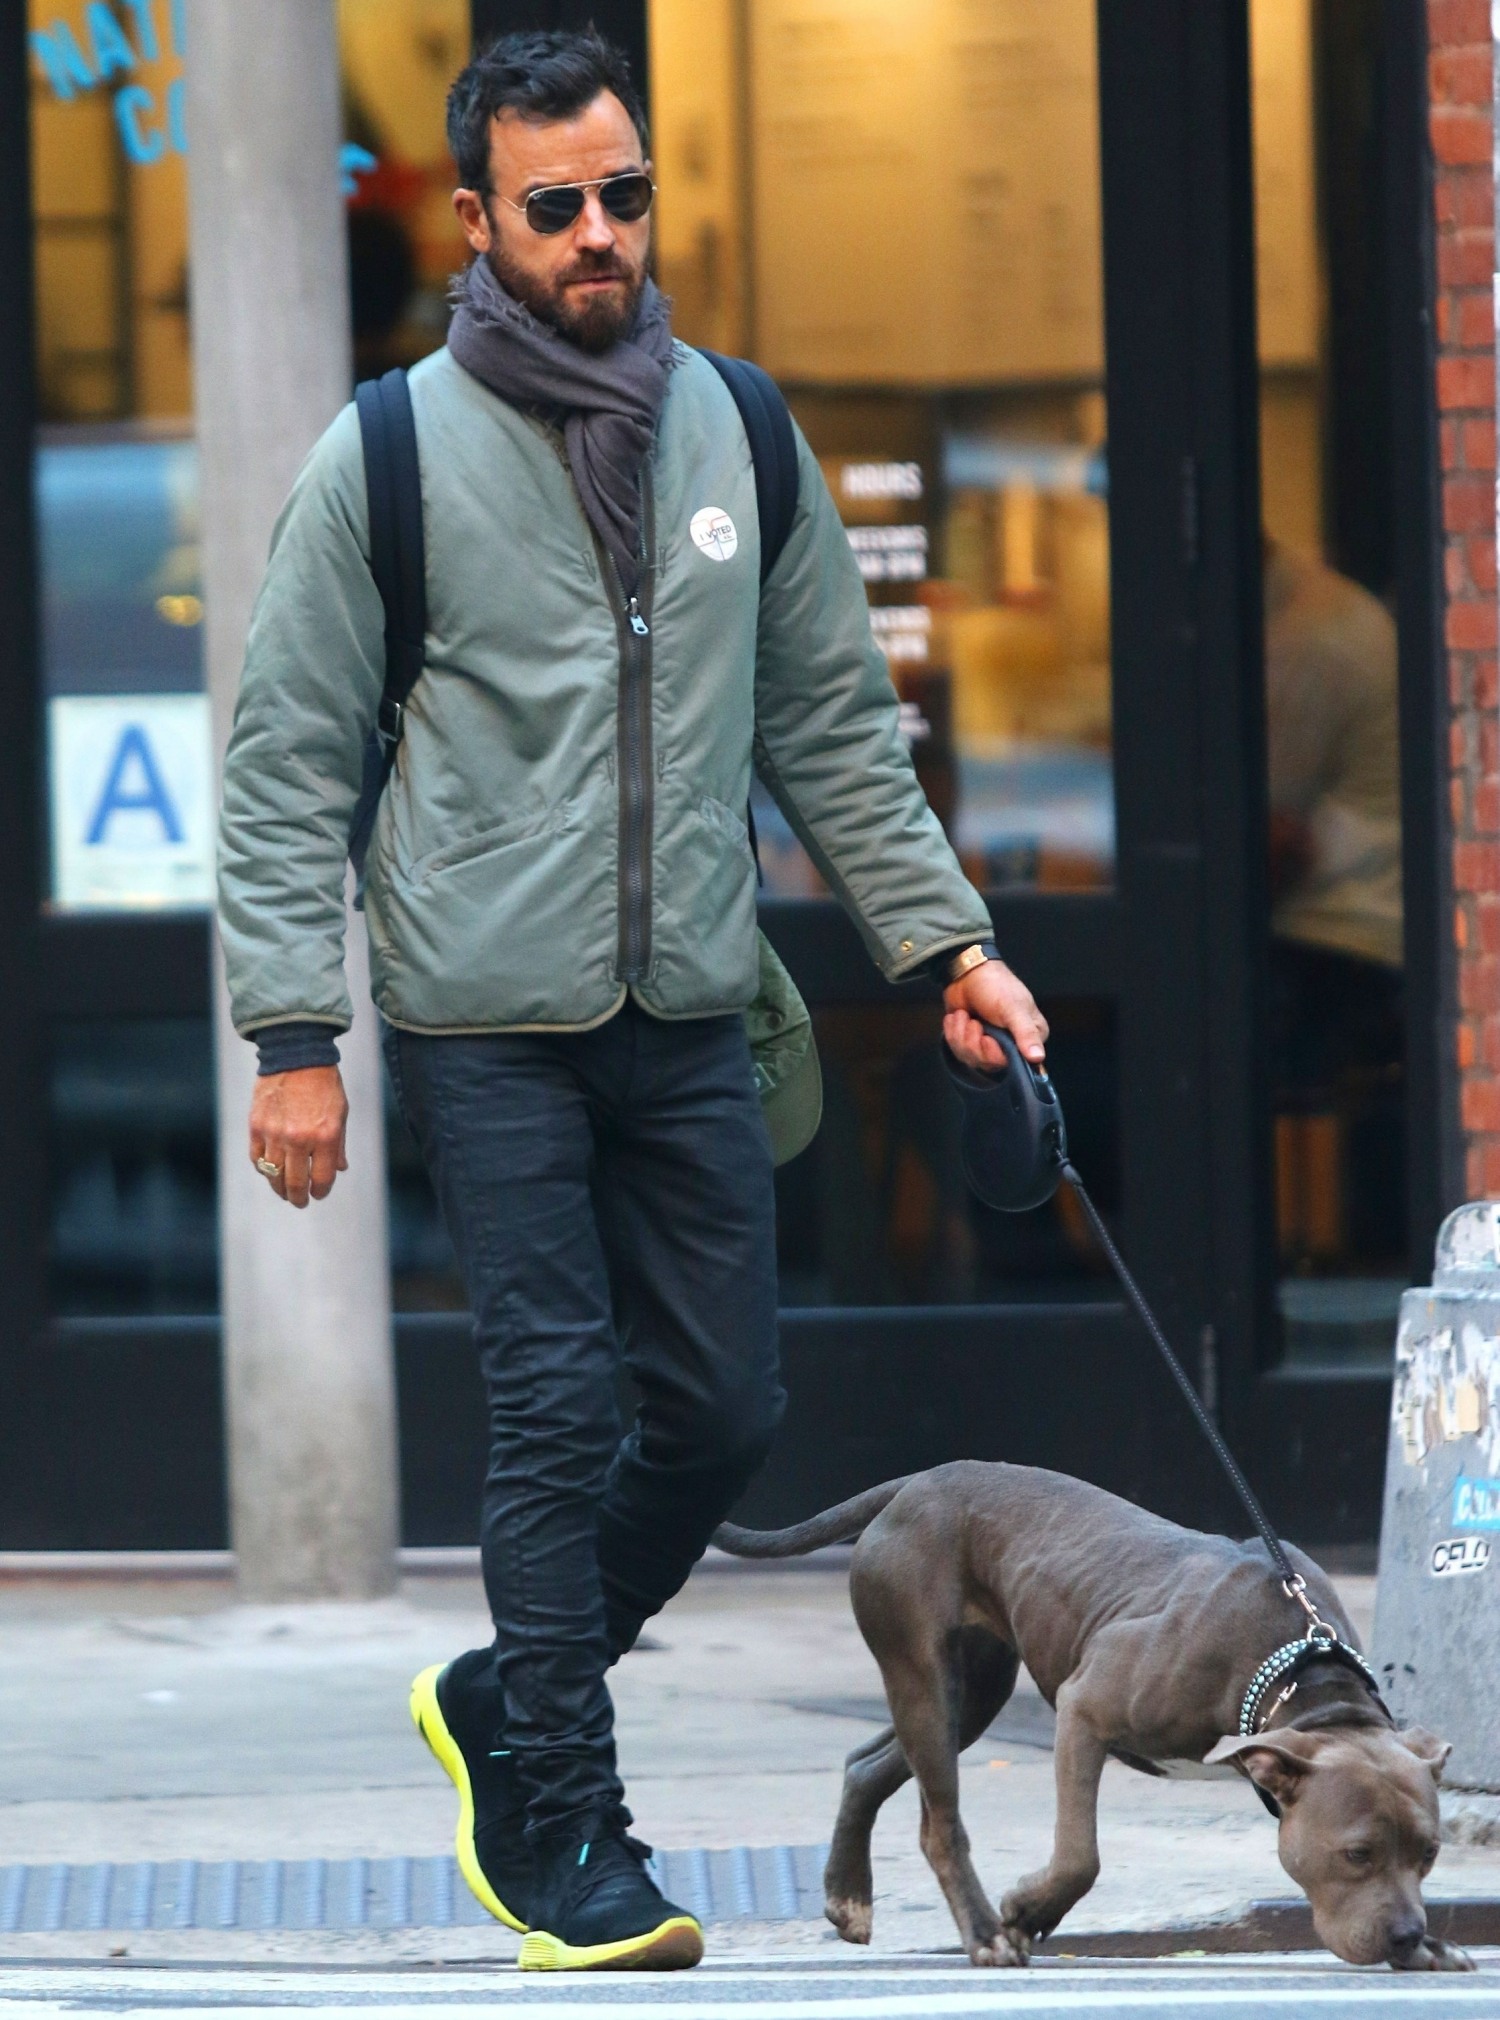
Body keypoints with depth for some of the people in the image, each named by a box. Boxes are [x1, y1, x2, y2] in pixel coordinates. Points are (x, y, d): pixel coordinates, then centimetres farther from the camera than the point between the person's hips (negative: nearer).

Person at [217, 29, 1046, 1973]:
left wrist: (944, 939, 8)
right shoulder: (388, 458, -4)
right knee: (556, 1408, -9)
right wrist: (294, 1031, -9)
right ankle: (567, 1836, -1)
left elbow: (833, 726, 16)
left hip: (691, 1020, 4)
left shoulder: (736, 436, 8)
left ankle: (507, 1700, 26)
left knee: (726, 1407, 4)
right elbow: (285, 766, -2)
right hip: (489, 1024, -4)